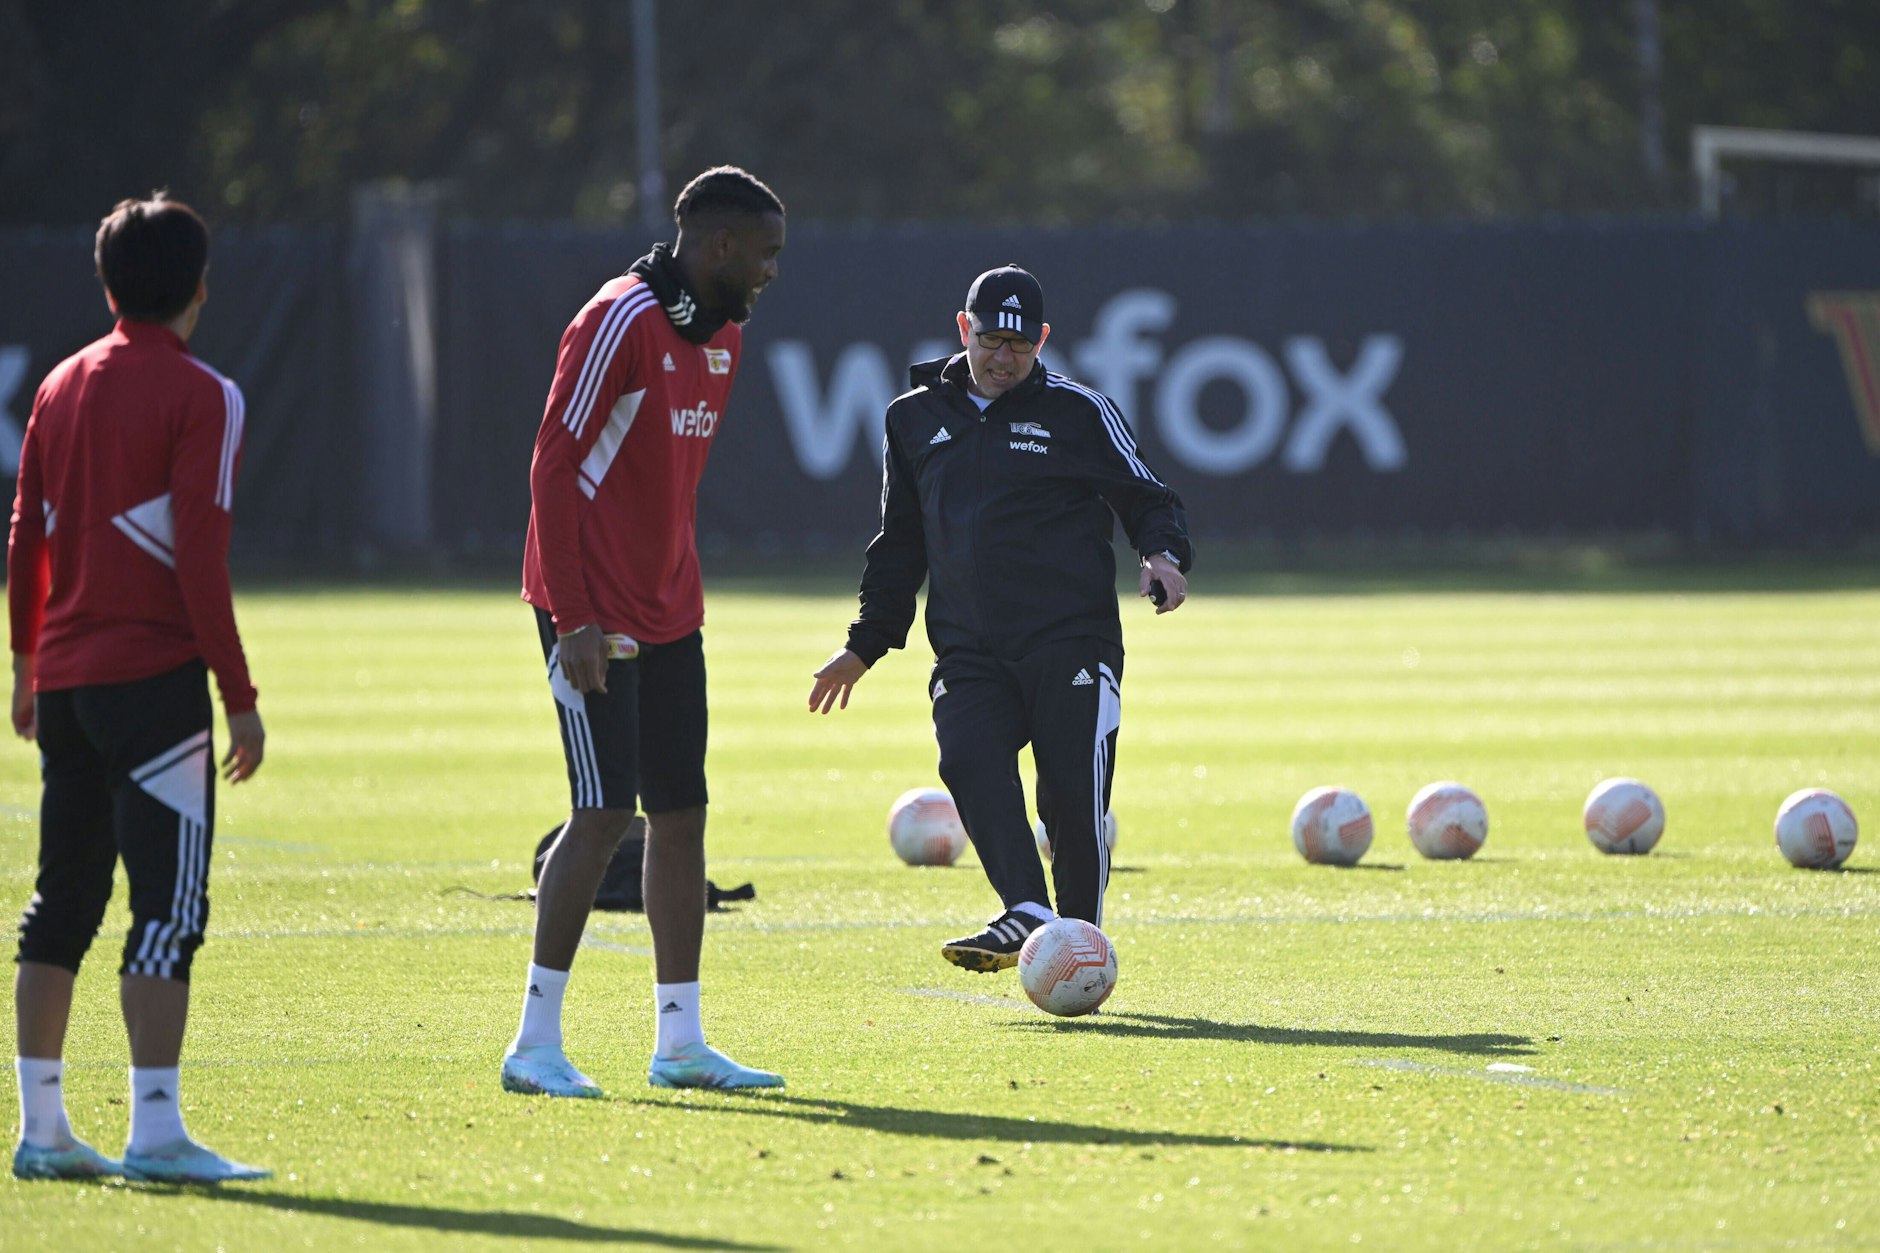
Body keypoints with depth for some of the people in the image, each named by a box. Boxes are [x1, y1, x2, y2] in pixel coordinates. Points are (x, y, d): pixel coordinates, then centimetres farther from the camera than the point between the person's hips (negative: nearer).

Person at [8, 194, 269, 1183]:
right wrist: (239, 695, -10)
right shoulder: (200, 397, -8)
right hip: (154, 680, -7)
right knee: (168, 905, -6)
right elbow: (200, 557, -13)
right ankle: (155, 1131, -12)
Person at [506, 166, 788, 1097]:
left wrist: (682, 594, 18)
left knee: (681, 813, 7)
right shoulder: (623, 322, -15)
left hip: (668, 616, 9)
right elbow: (553, 468, -17)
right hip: (594, 616, -9)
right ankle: (534, 1046, -6)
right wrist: (574, 619, -20)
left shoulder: (722, 335, 12)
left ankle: (680, 1045, 12)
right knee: (605, 813, -11)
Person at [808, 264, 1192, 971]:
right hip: (967, 652, 3)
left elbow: (1147, 500, 9)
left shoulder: (1080, 412, 6)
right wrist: (865, 646, 24)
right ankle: (1027, 916, -35)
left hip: (1071, 646, -2)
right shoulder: (915, 419, 17)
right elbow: (901, 542, 26)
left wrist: (1164, 555, -14)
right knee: (969, 761, -24)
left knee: (1072, 793, -11)